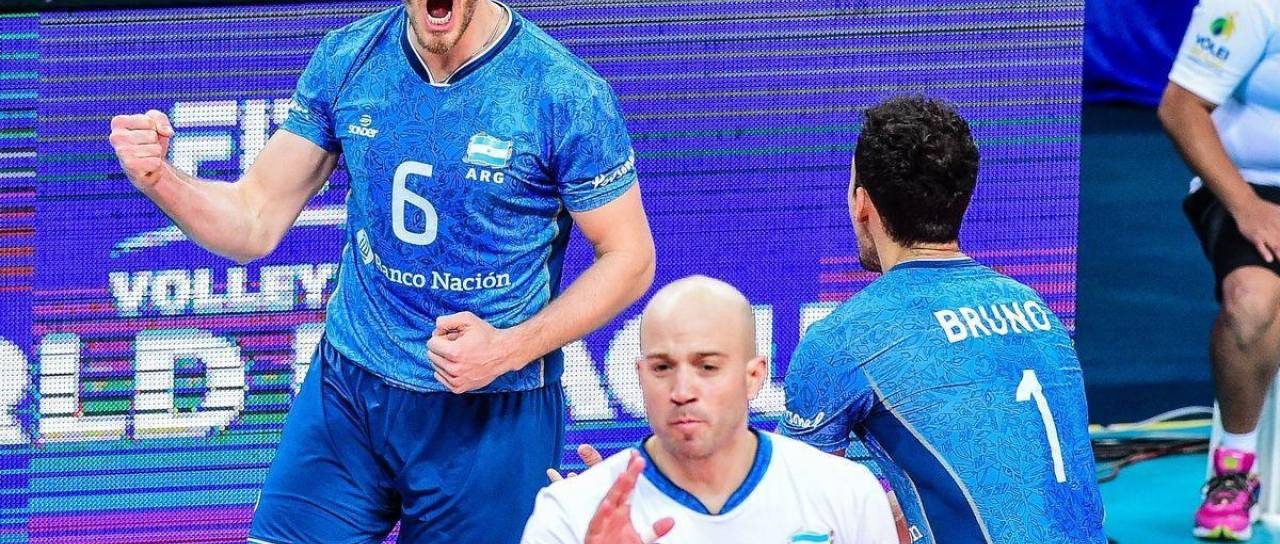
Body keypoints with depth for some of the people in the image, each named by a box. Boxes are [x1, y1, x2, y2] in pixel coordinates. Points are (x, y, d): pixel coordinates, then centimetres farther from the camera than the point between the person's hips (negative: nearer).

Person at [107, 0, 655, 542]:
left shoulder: (568, 94, -14)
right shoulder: (344, 60, -2)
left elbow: (629, 258, -7)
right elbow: (255, 222, 1)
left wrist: (509, 350, -20)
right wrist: (158, 179, -20)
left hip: (491, 412, -3)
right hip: (347, 389, 3)